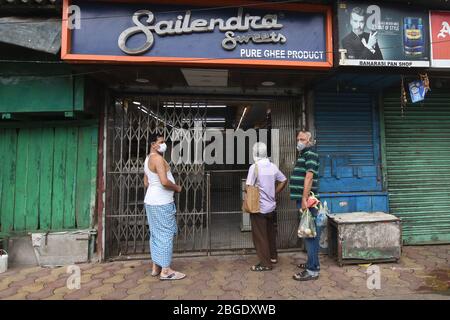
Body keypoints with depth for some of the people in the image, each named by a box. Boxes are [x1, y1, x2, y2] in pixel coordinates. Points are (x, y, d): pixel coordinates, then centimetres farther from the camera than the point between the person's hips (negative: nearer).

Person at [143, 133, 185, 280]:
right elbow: (165, 181, -26)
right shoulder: (158, 158, -17)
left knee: (156, 234, 14)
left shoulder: (148, 159, 16)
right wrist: (177, 188, -9)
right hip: (162, 203, -10)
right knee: (166, 234, -3)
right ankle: (165, 270, 5)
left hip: (151, 201, 10)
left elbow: (146, 183, 20)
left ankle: (156, 267, 23)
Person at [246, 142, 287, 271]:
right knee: (271, 233, 21)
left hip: (259, 208, -7)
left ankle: (265, 263, 13)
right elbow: (284, 180, 11)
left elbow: (249, 187, -18)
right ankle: (273, 256, 36)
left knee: (260, 236, 5)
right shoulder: (273, 166, 2)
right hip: (272, 206, 7)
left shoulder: (254, 167, -17)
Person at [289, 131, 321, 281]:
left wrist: (304, 199, -25)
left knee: (310, 233, -5)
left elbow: (309, 177, -21)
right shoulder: (303, 154, 20)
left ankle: (312, 270, 2)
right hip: (303, 199, 10)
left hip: (307, 200, -10)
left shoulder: (310, 153, -10)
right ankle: (312, 262, 29)